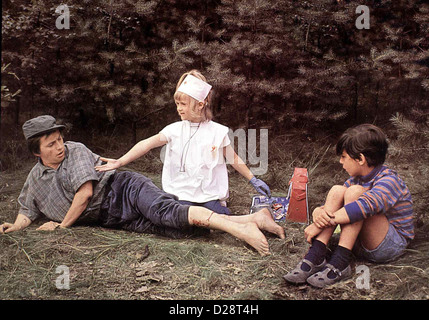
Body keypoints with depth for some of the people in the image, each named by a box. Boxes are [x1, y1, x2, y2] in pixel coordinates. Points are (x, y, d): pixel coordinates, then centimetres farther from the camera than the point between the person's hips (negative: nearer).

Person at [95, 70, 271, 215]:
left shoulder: (217, 131, -1)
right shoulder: (175, 130, 0)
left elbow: (233, 158, 9)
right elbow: (147, 144, -10)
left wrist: (254, 180, 9)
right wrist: (119, 162, -19)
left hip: (210, 195, 0)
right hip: (183, 194, 0)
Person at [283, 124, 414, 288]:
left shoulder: (389, 181, -20)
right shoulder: (358, 178, 5)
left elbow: (364, 207, -39)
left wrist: (320, 224, -38)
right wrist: (318, 211, -23)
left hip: (392, 245, -7)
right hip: (361, 243, 7)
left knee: (355, 192, -27)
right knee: (337, 190, -14)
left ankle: (339, 263, -29)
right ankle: (315, 258, -24)